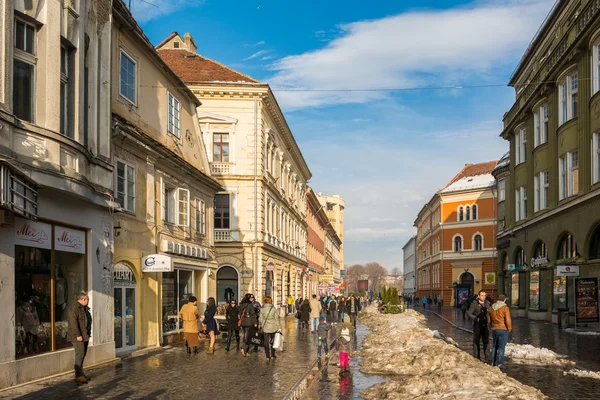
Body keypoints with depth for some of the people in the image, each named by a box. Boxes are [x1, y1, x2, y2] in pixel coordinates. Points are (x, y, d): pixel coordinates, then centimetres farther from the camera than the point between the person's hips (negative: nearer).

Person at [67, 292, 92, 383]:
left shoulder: (85, 309, 18)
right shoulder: (75, 309, -13)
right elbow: (73, 322, -20)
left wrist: (88, 335, 19)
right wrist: (78, 335, -23)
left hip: (85, 336, 9)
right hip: (78, 337, -9)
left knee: (83, 354, 11)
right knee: (80, 354, -12)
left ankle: (80, 373, 18)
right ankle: (78, 375, -10)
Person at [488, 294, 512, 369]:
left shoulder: (492, 308, 7)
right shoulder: (505, 308, -13)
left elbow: (489, 320, 12)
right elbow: (508, 320, -17)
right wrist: (509, 329, -4)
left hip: (494, 329, 6)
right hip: (503, 330, -5)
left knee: (494, 346, 16)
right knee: (501, 347, -2)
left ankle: (493, 362, 20)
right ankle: (499, 363, -3)